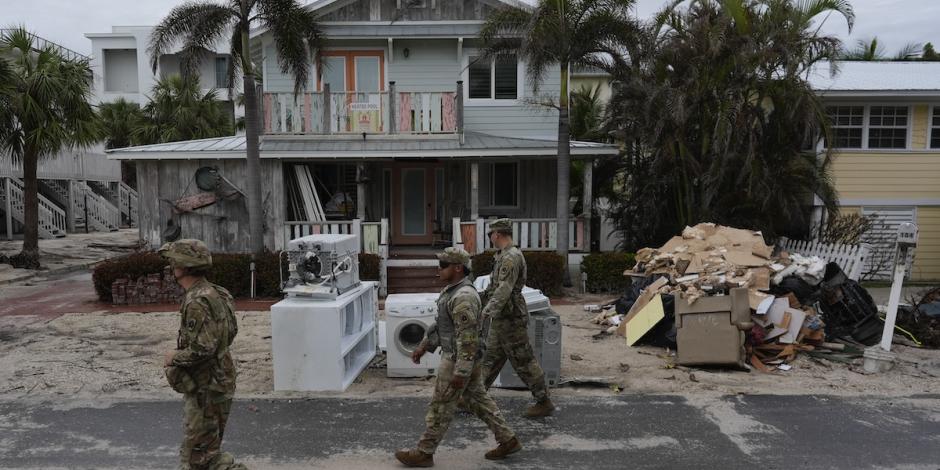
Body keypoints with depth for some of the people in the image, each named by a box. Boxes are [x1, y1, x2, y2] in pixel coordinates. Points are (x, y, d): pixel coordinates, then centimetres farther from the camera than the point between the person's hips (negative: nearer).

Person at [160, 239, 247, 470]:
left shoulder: (197, 302, -23)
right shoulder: (215, 293, 6)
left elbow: (201, 349, -29)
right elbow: (231, 331, 17)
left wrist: (174, 357, -11)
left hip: (205, 390, -10)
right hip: (216, 382, 10)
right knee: (199, 450, 21)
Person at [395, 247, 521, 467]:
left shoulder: (464, 297, -25)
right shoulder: (453, 290, 8)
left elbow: (468, 337, -26)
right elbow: (441, 323, 19)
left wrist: (460, 372, -24)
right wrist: (424, 346, 20)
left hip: (459, 359, -10)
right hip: (461, 357, 10)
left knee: (441, 407, 3)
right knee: (477, 400, 17)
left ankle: (424, 453, 17)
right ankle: (508, 440, 24)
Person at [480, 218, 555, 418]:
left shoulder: (511, 257, -19)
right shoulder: (503, 256, 13)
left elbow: (504, 289, -31)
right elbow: (495, 285, 23)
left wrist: (489, 309, -41)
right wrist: (482, 299, 31)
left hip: (511, 319, -10)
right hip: (501, 319, 10)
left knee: (524, 361, -2)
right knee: (490, 358, 15)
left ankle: (544, 402, 8)